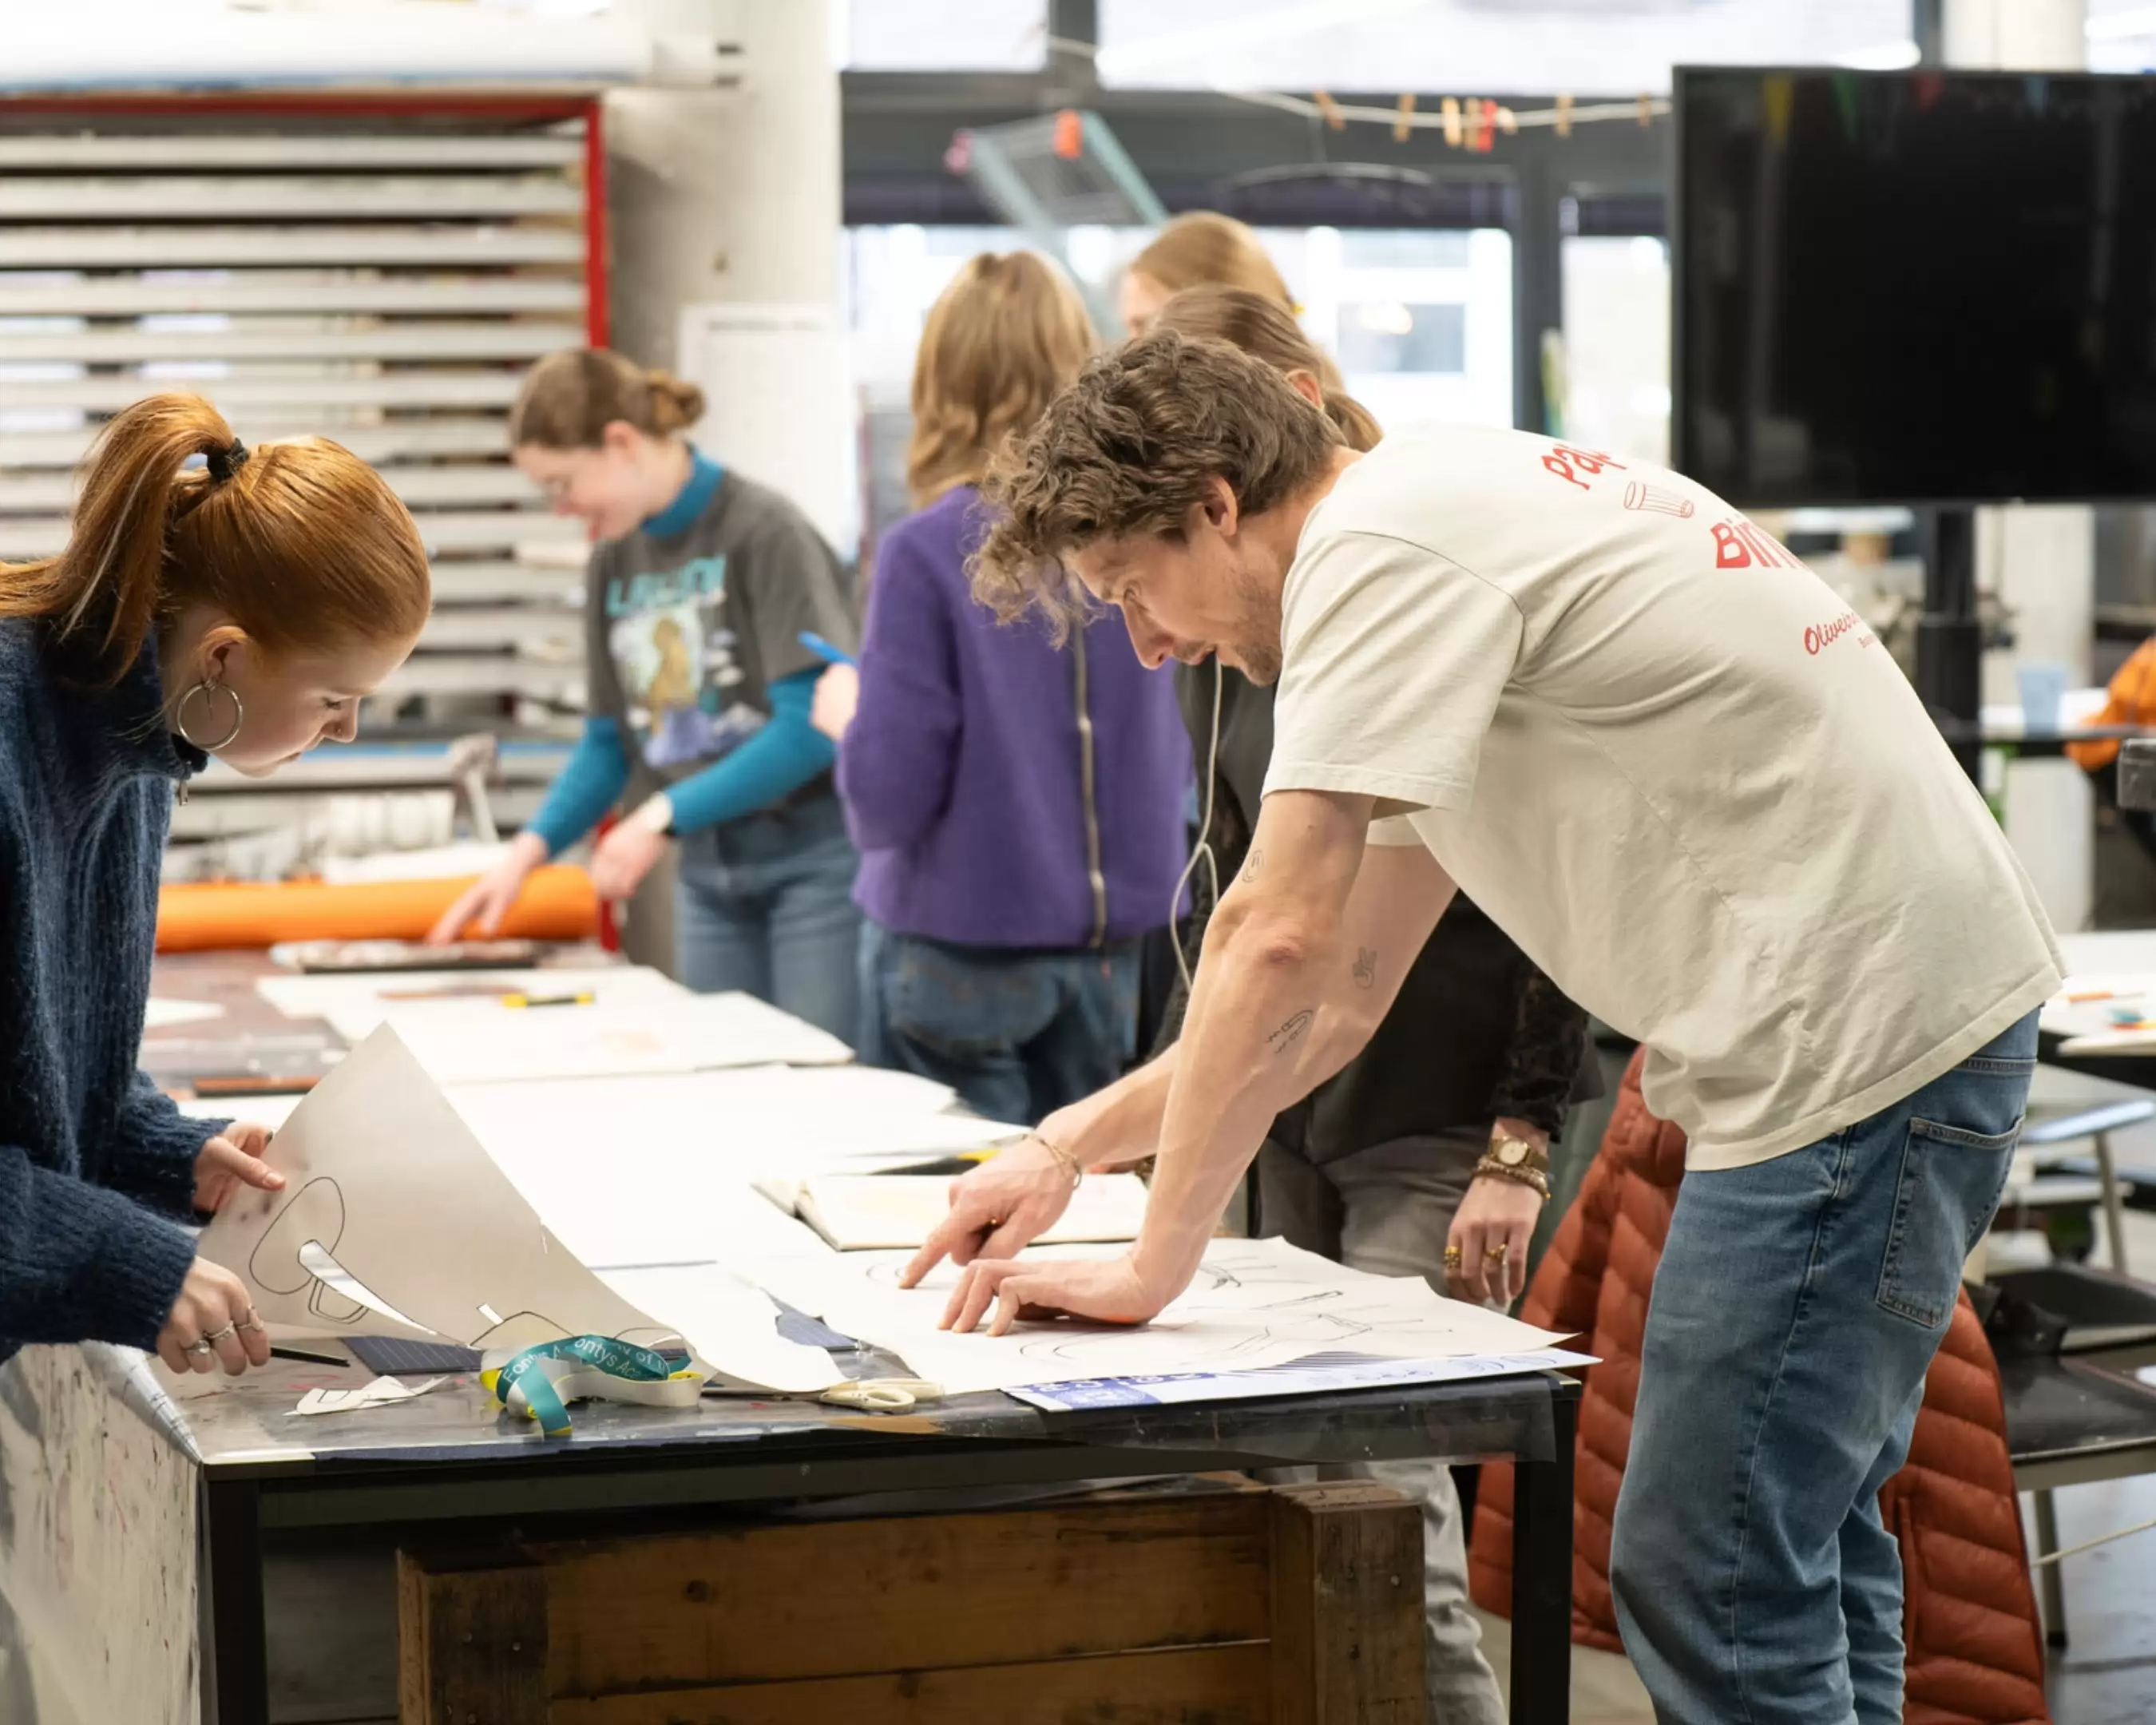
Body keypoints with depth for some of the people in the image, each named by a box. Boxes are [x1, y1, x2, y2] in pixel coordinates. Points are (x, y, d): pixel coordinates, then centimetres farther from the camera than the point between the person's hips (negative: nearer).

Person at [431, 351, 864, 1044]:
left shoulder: (764, 532, -12)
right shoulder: (616, 561, 9)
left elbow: (811, 724, -18)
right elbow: (610, 738, 15)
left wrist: (664, 816, -20)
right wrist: (530, 848, 1)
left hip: (811, 862, -6)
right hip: (707, 876, 6)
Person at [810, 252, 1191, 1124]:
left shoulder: (927, 553, -15)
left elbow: (889, 796, -16)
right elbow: (1180, 764, 8)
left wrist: (848, 715, 4)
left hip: (962, 952, -4)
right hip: (1113, 949, 4)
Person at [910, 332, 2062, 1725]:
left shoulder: (1377, 544, -13)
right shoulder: (1435, 523, 19)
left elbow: (1281, 943, -20)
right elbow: (1342, 994, 21)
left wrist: (1155, 1268, -11)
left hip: (1866, 1028, -11)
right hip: (1910, 1017, 11)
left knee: (1712, 1592, -7)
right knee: (1802, 1543, 18)